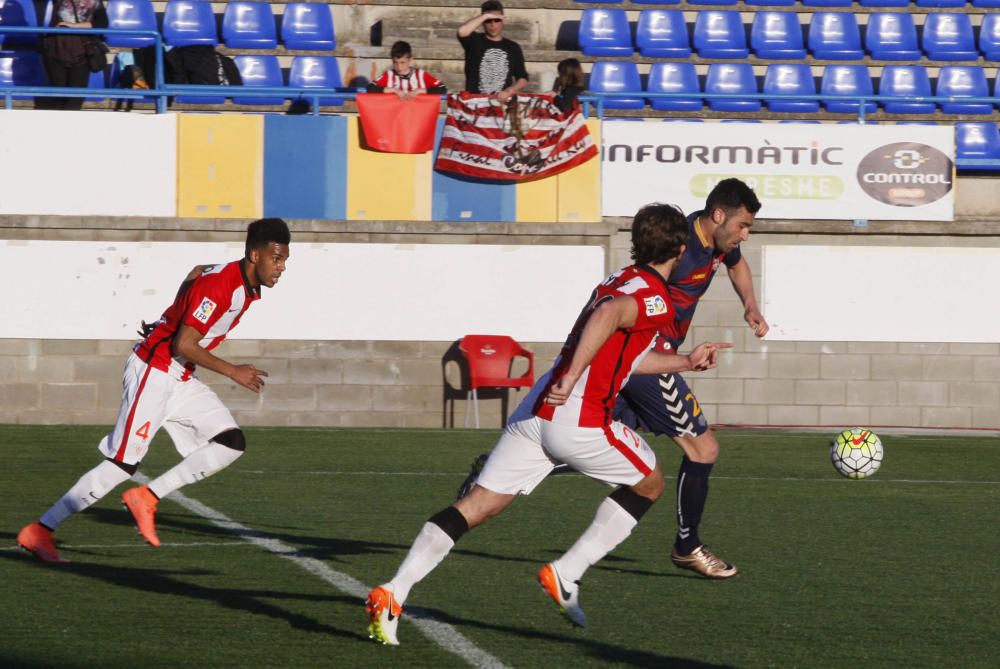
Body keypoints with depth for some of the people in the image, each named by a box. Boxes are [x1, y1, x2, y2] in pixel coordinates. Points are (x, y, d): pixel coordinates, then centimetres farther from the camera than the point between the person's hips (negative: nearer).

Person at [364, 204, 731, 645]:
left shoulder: (619, 280, 23)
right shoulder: (656, 299, -6)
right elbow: (608, 315, -28)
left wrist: (687, 362, 43)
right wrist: (571, 380, -34)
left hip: (534, 411, 7)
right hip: (580, 419, -7)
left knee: (477, 506, 3)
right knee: (649, 484, 18)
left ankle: (391, 595, -10)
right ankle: (566, 575, 8)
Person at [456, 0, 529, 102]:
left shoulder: (513, 48, 12)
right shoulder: (475, 42, 4)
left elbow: (523, 78, 12)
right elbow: (462, 32, -20)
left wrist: (509, 91, -8)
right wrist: (486, 16, -12)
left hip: (502, 102, 2)